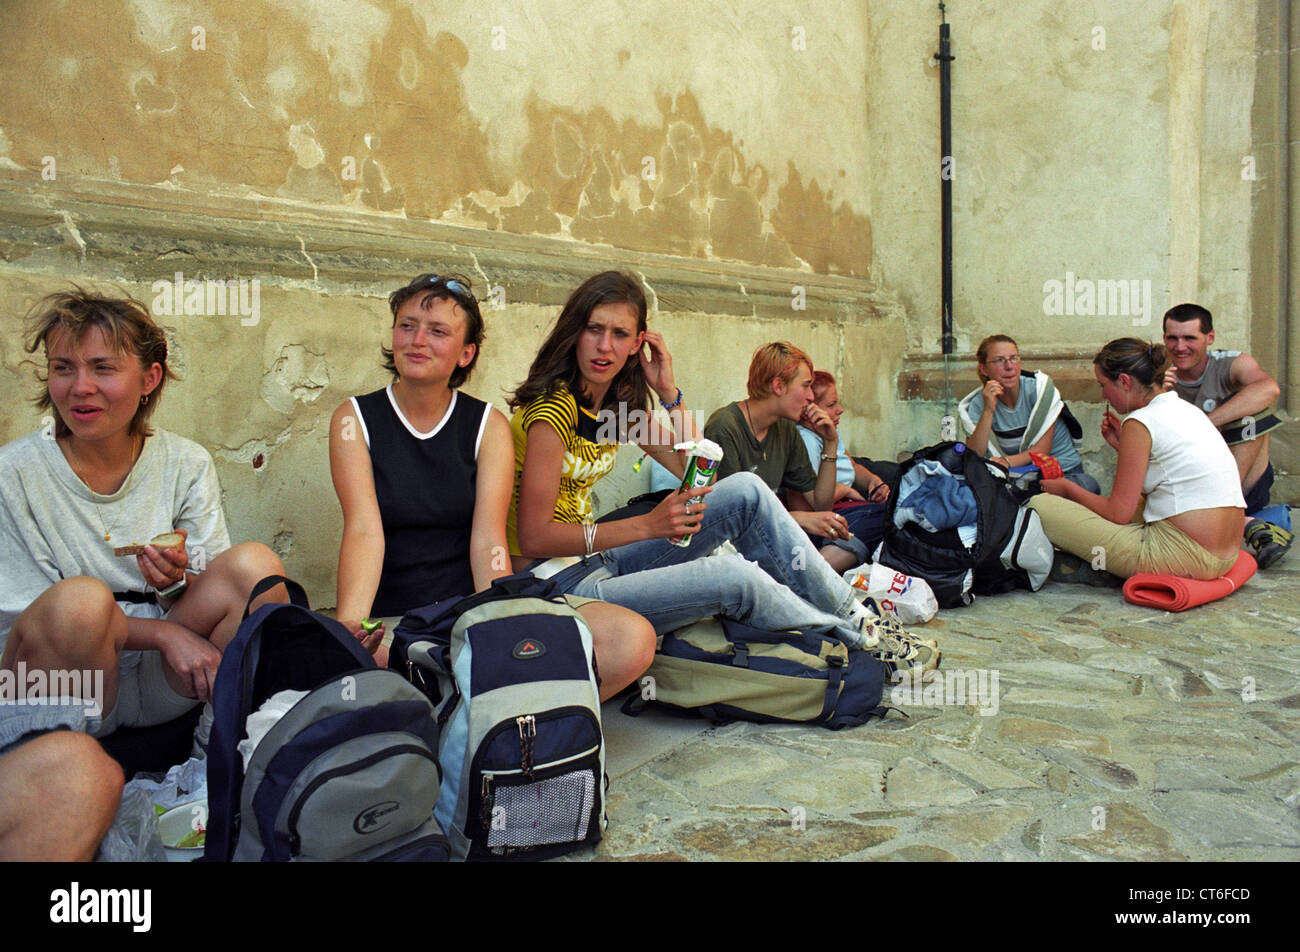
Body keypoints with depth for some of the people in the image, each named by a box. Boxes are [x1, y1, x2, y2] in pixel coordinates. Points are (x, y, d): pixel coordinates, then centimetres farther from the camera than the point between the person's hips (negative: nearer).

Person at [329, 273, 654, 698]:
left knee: (633, 641, -21)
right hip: (391, 620, 0)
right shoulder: (354, 419, 4)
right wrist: (348, 626, -29)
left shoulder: (489, 425, 6)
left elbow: (489, 540, -6)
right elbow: (364, 529, -11)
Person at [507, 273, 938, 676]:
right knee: (729, 576, -26)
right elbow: (534, 537, -22)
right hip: (560, 585, -8)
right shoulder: (554, 407, -18)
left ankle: (852, 613, 4)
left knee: (745, 491, -4)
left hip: (597, 562, 8)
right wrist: (648, 525, -23)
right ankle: (858, 639, -2)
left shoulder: (619, 403, 8)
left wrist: (668, 391, -2)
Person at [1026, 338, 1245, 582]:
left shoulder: (1140, 422, -12)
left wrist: (1068, 488, 5)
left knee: (1040, 505, -9)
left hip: (1182, 557, -10)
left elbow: (1118, 512, -11)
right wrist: (1123, 444, 19)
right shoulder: (1187, 410, 14)